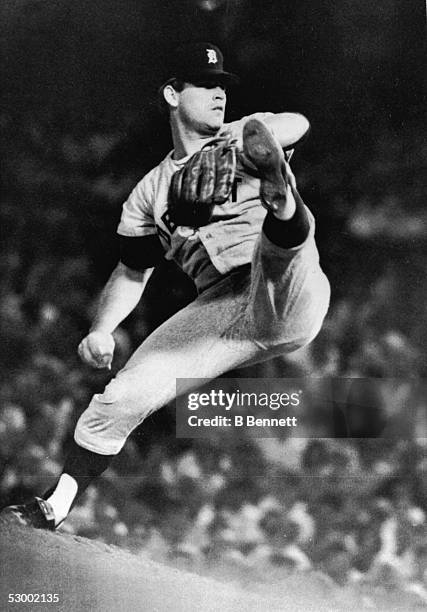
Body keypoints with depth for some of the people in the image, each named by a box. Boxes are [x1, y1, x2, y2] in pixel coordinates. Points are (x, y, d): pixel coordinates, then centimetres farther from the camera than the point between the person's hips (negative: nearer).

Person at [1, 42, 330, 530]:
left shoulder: (242, 138, 12)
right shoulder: (152, 190, 20)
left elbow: (297, 124, -11)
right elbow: (130, 272, 22)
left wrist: (257, 139, -33)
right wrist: (101, 330, 3)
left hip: (286, 302, -2)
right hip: (218, 306, 3)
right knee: (124, 394, -7)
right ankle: (55, 507, 5)